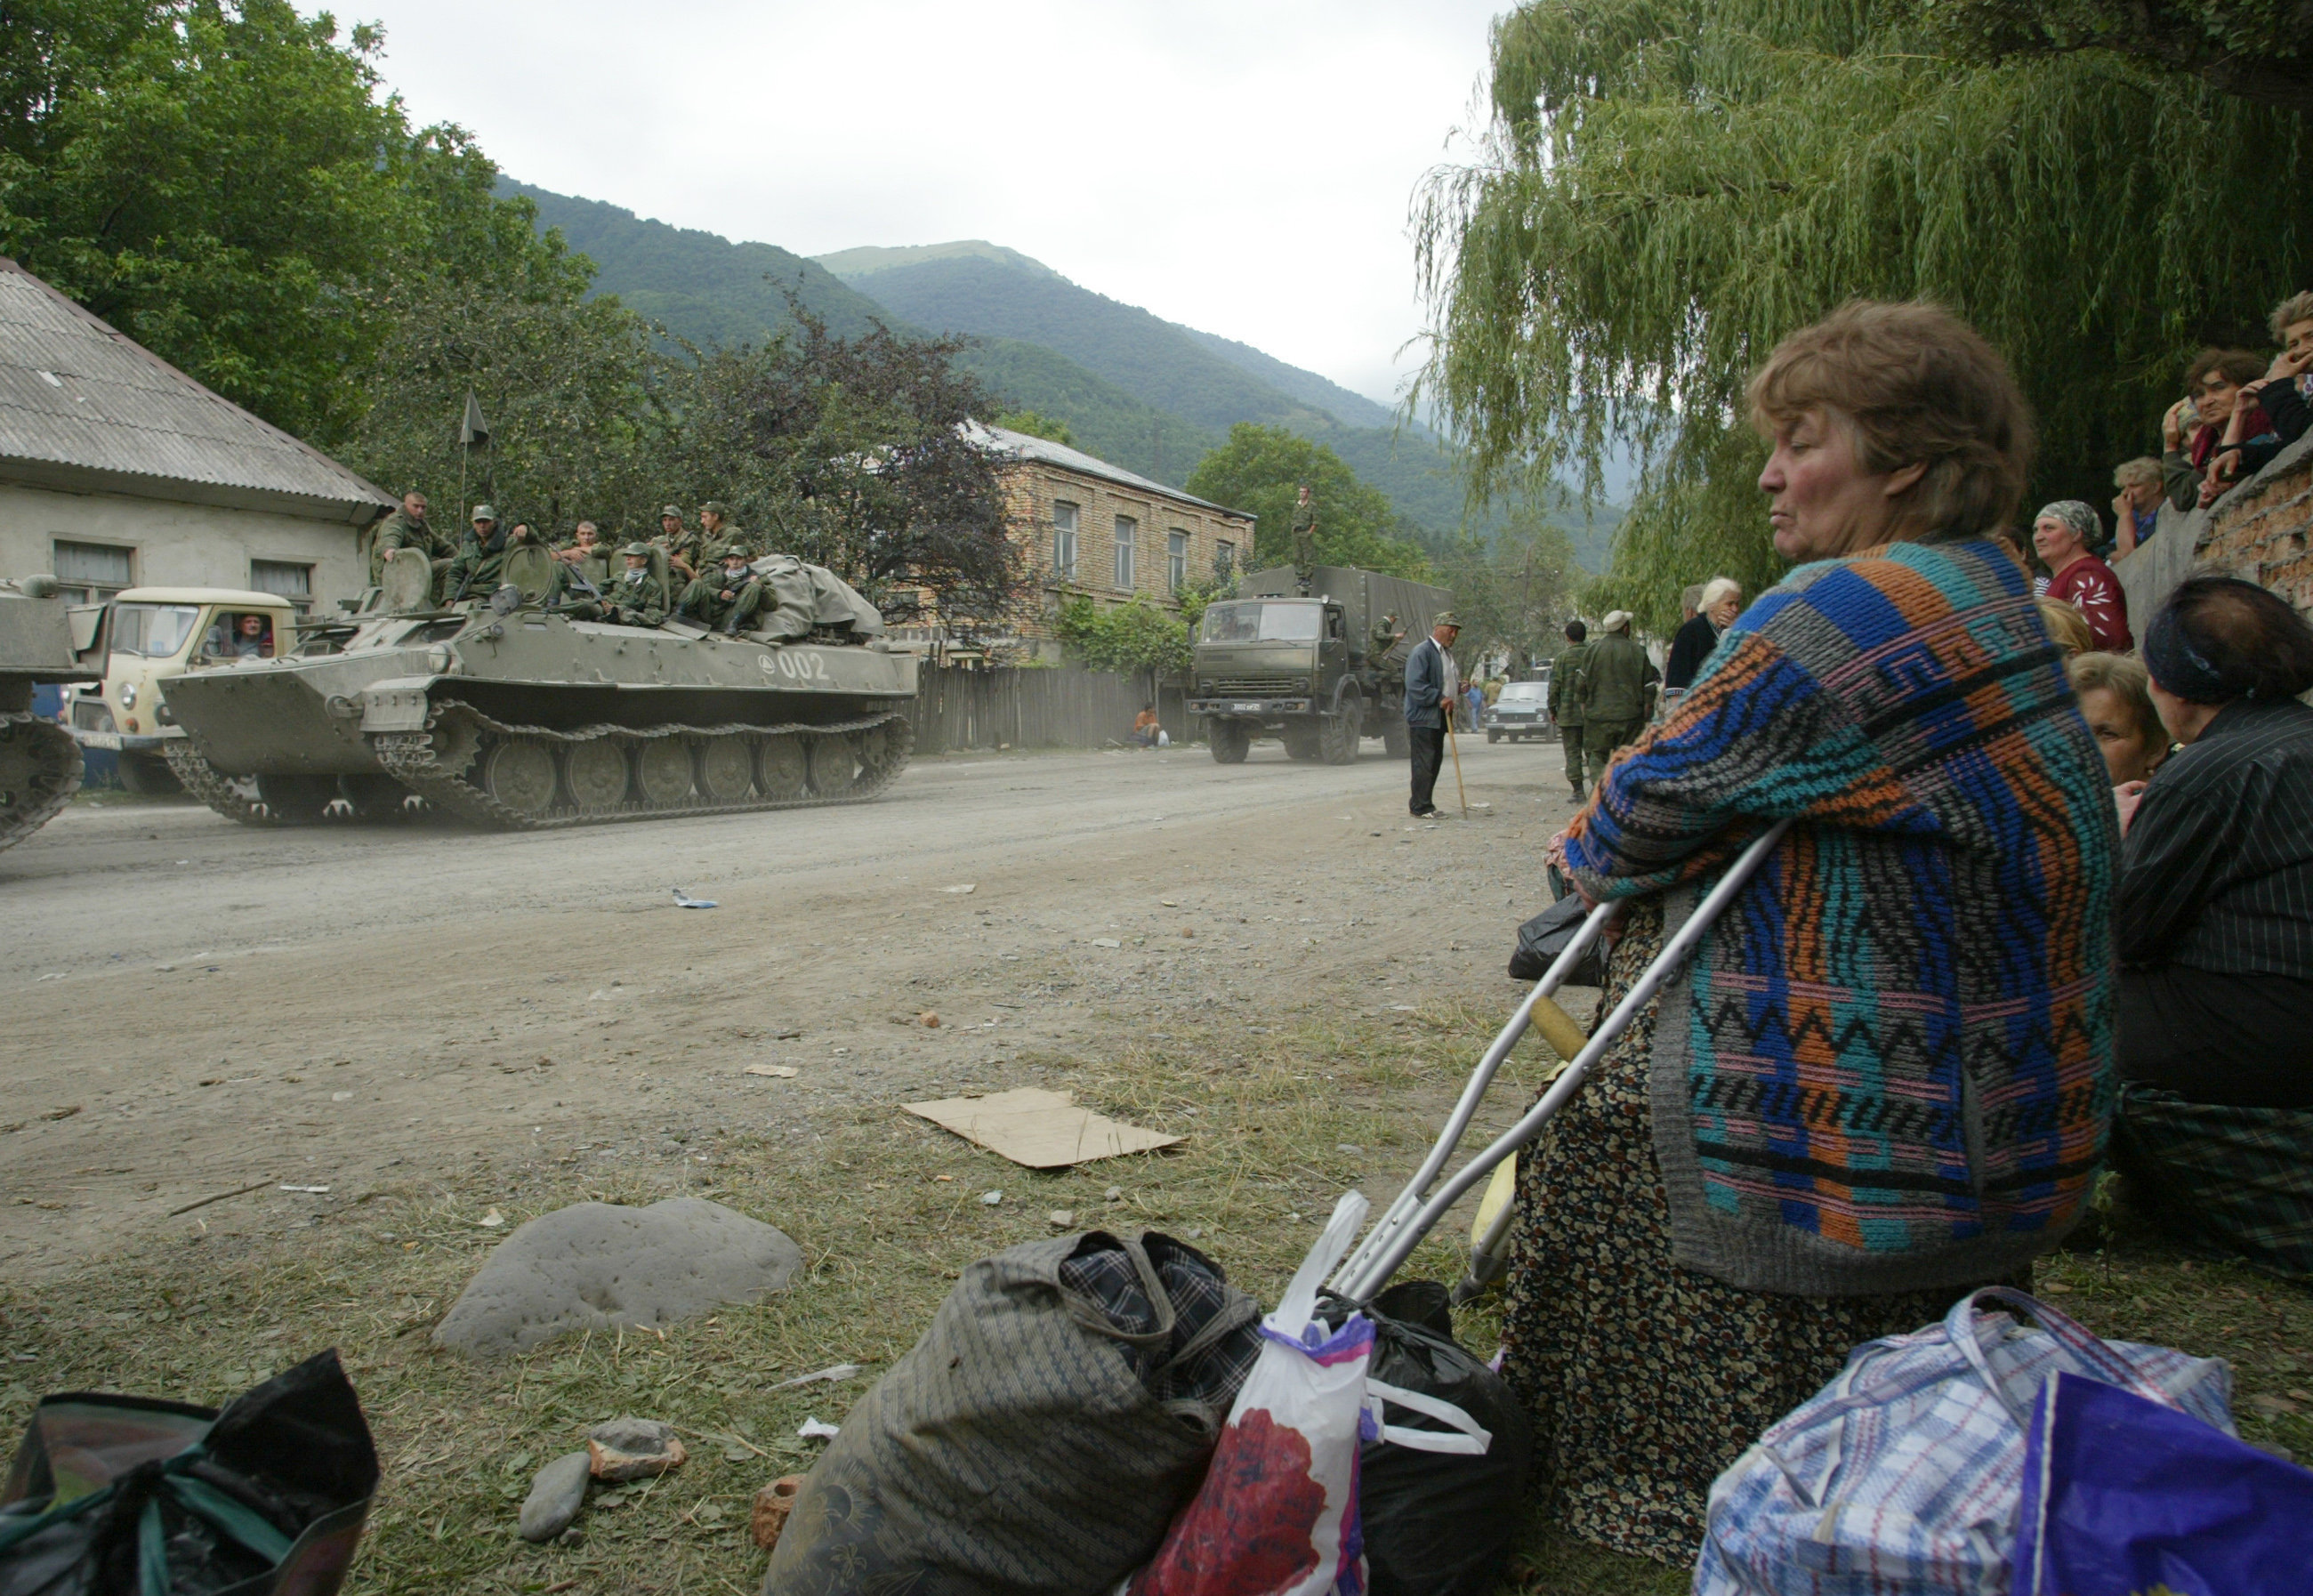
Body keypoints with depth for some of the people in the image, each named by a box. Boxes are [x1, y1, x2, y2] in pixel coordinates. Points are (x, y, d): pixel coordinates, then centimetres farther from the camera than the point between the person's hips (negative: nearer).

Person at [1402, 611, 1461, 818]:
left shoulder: (1447, 652, 19)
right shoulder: (1422, 651, -12)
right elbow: (1415, 686, -20)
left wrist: (1459, 687, 13)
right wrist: (1440, 699, -23)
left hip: (1440, 716, 9)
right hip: (1423, 717, -9)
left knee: (1435, 762, 11)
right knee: (1424, 763, -7)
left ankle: (1425, 804, 18)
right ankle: (1420, 807, -2)